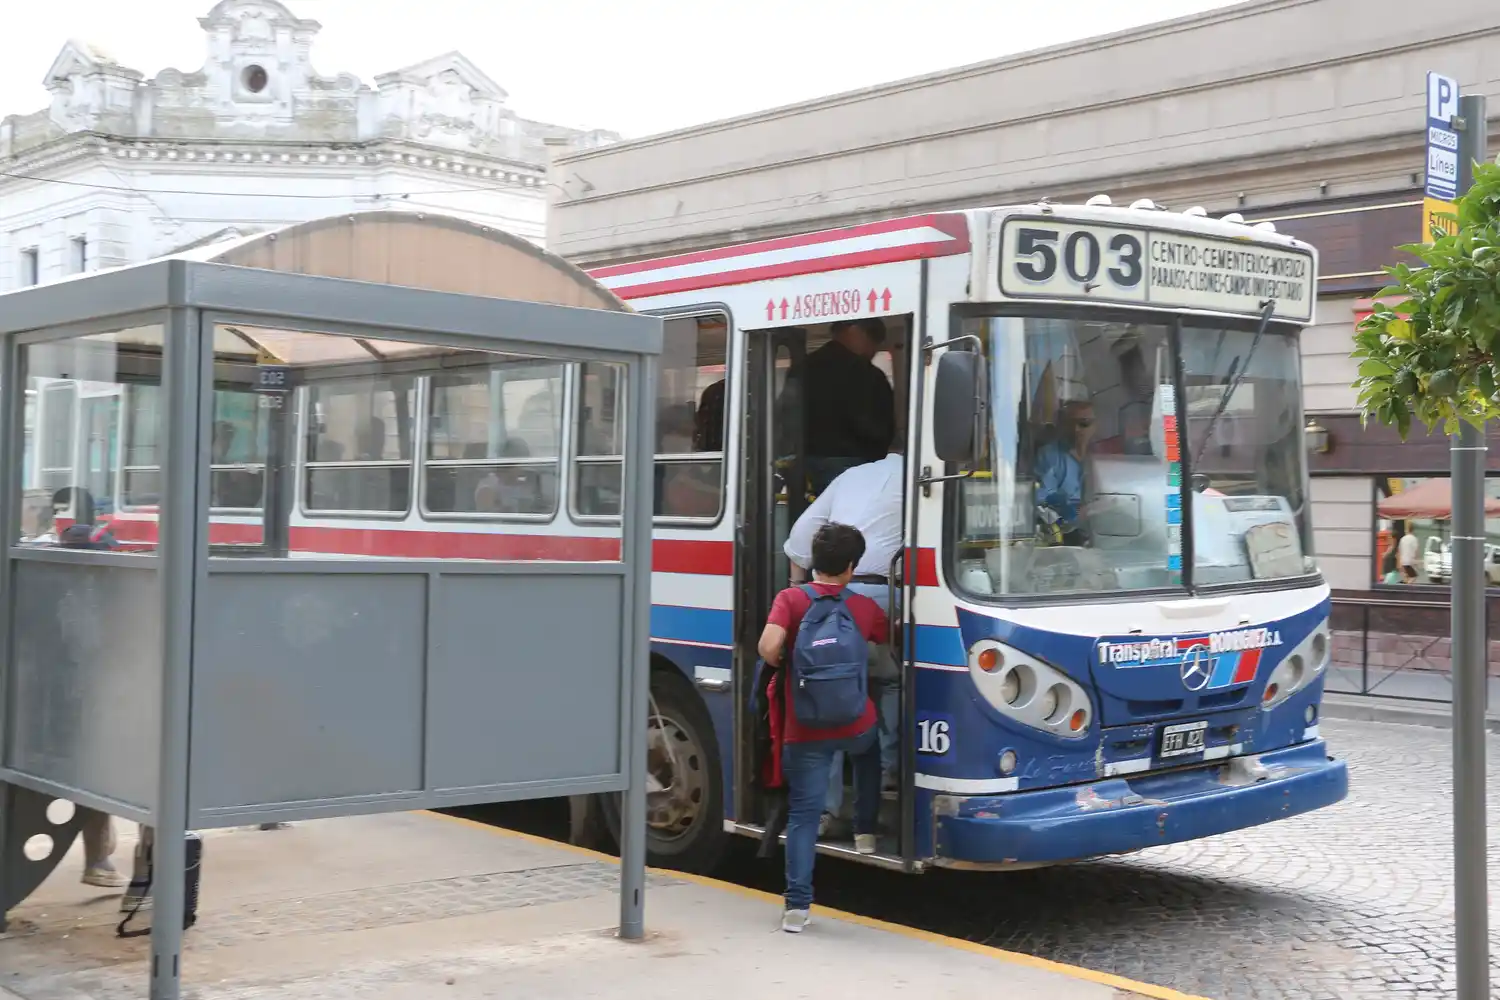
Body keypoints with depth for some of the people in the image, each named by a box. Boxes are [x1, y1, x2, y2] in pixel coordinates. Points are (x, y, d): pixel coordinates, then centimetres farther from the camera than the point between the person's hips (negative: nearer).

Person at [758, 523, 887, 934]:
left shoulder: (791, 599, -6)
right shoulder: (865, 607, 2)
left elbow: (768, 647, -21)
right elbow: (889, 640, 21)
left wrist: (783, 667, 0)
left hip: (804, 730, -2)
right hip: (855, 724, 2)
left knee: (803, 813, 2)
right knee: (869, 750, 37)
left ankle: (797, 906, -4)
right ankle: (865, 831, 36)